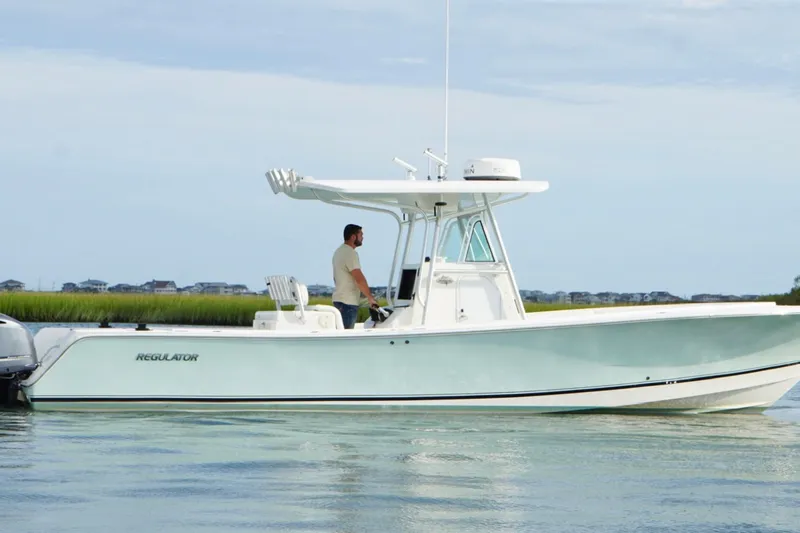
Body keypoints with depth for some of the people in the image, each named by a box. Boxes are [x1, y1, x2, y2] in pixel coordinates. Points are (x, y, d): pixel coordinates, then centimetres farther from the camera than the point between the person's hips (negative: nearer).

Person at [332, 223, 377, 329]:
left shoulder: (338, 251, 16)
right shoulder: (351, 254, -16)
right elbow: (360, 279, -22)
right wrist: (370, 297, -16)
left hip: (338, 299, 10)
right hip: (348, 302, -10)